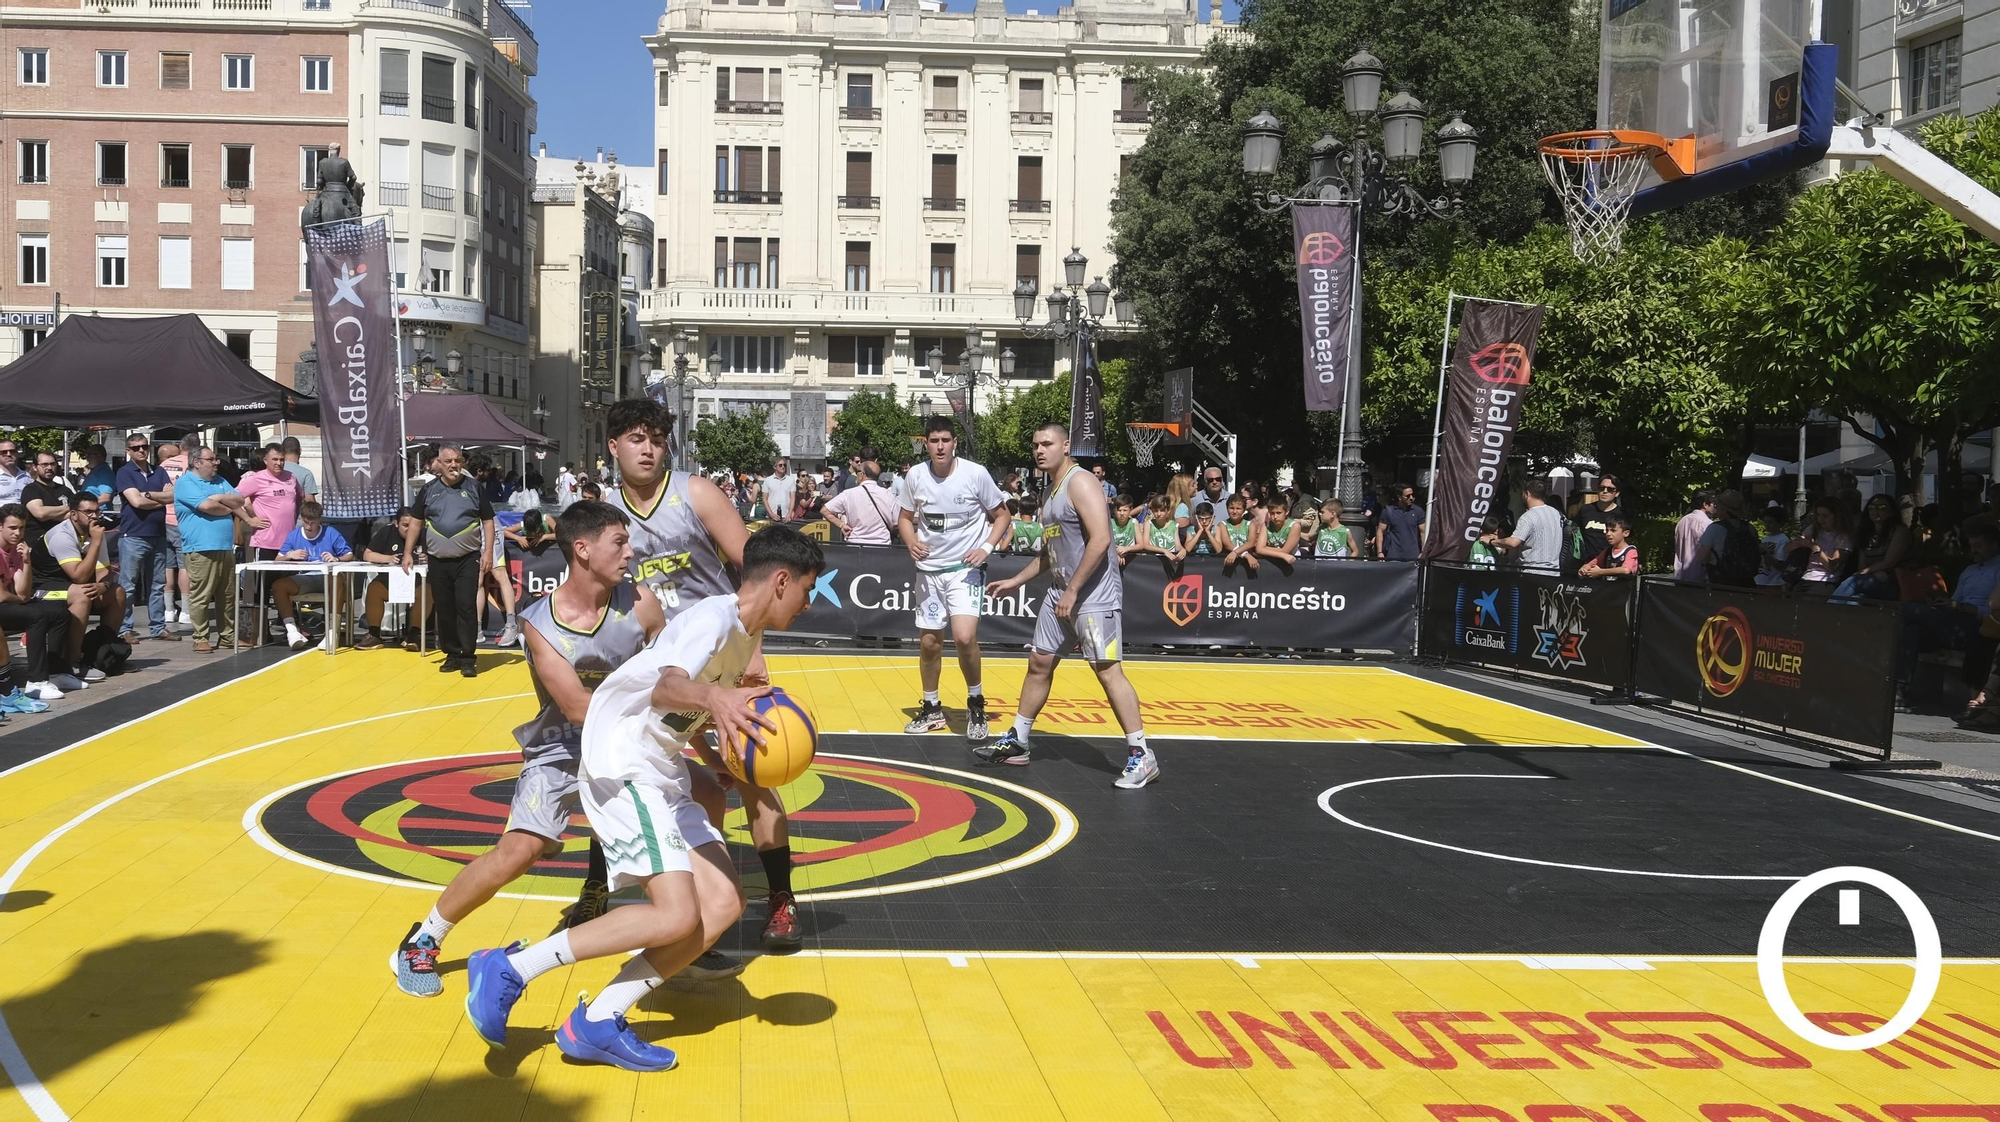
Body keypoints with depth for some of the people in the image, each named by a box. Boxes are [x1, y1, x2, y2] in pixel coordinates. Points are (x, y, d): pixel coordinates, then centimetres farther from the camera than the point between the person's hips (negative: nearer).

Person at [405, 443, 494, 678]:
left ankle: (468, 657, -6)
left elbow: (488, 521, 3)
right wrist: (408, 553, 7)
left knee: (466, 607, -9)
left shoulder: (474, 488, 2)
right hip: (438, 561, 3)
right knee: (444, 609, 7)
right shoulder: (428, 490, 6)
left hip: (468, 560, -3)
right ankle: (452, 655, 17)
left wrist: (488, 552, -6)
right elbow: (416, 523, 12)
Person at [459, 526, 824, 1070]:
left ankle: (597, 1023, -1)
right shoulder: (716, 616, -17)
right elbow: (667, 686, -38)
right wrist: (711, 697, -56)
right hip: (623, 766, -10)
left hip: (664, 774, 10)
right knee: (676, 917, -20)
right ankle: (508, 970, -11)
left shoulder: (748, 634, 12)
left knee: (723, 904, -2)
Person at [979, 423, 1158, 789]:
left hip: (1094, 596, -10)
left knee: (1108, 671, -11)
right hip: (1062, 593, 10)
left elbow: (1100, 540, -24)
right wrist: (1016, 581, 25)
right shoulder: (1053, 490, 16)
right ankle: (1016, 741, 26)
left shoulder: (1080, 483, -14)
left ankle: (1142, 757, -7)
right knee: (1039, 663, 14)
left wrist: (1073, 591, -22)